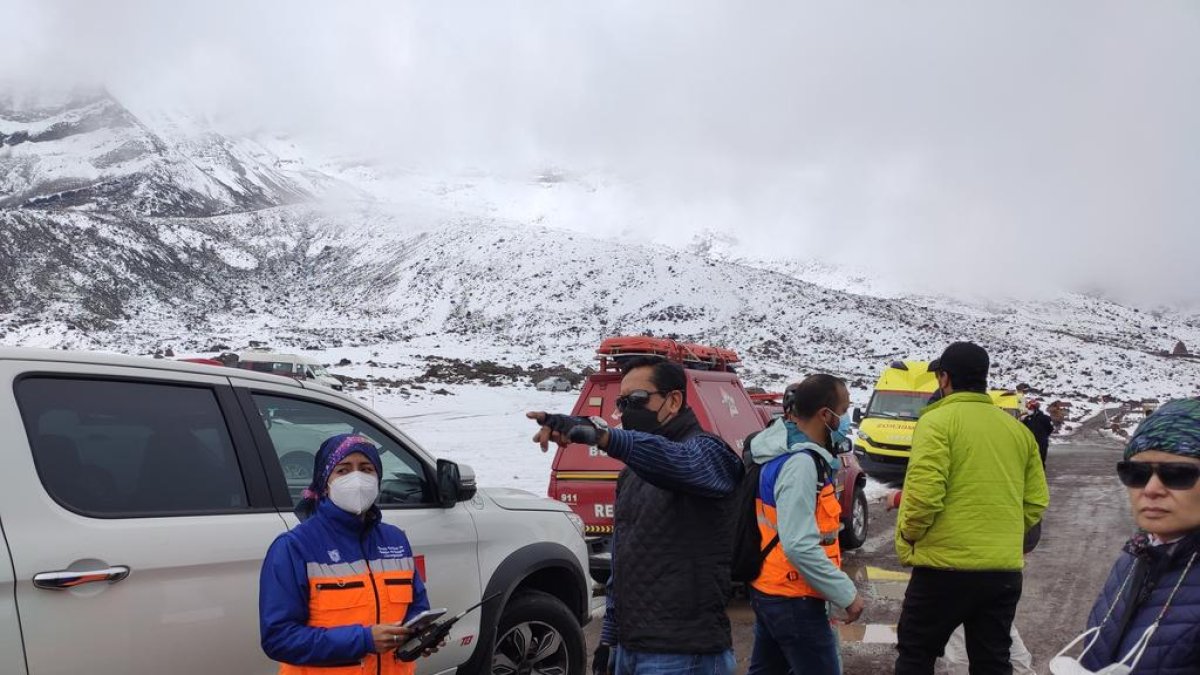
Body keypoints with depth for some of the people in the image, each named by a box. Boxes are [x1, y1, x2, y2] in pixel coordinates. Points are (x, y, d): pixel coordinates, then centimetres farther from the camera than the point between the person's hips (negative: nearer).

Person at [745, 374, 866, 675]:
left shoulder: (785, 451, 7)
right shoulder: (801, 463, -24)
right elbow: (800, 546, -29)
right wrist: (847, 594, -21)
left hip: (770, 591, 10)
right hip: (793, 600, -10)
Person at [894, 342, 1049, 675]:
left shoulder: (938, 421, -8)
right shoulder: (1018, 429, 11)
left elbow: (924, 491, -19)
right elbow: (1036, 500, 9)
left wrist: (908, 533, -3)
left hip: (946, 566, -5)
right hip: (1004, 569, 6)